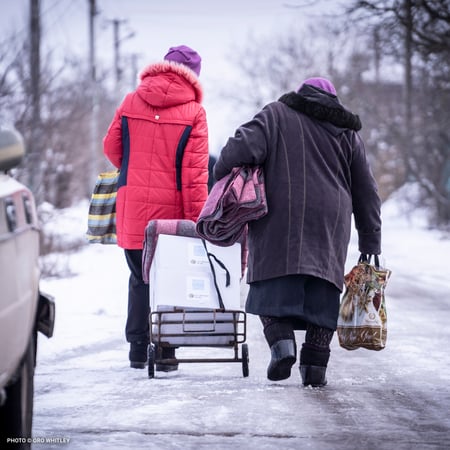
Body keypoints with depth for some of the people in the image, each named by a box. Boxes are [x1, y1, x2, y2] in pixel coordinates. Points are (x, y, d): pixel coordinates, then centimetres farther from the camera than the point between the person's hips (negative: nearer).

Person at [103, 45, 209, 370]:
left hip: (131, 209, 3)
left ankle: (138, 349, 15)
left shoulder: (131, 103, 4)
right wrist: (196, 220, -8)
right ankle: (164, 352, 4)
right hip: (170, 210, -3)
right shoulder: (193, 112, -5)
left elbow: (112, 147, 12)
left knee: (139, 279, 15)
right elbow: (195, 172, -10)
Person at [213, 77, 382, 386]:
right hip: (331, 224, 2)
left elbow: (245, 146, -8)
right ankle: (315, 364, 0)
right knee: (322, 293, 6)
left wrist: (222, 173, 9)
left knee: (273, 288, 2)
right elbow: (366, 191, 18)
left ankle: (282, 342, -20)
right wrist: (371, 244, 22)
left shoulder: (277, 114, 11)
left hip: (281, 220, -2)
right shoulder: (348, 132, 19)